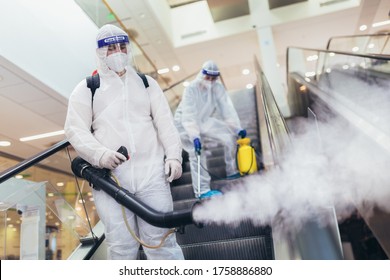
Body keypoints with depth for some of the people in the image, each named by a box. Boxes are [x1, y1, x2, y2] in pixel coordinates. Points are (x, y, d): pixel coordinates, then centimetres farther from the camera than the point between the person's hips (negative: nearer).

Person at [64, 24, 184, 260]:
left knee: (160, 239, 0)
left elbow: (165, 122, 11)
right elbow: (75, 129, 4)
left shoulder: (146, 83, 18)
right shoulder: (86, 89, 12)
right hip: (109, 176, 0)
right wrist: (99, 154, -14)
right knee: (121, 245, 1)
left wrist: (174, 156, -3)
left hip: (151, 173, 1)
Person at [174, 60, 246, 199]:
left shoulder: (218, 87, -12)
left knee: (230, 136, -1)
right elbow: (189, 116, -35)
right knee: (197, 153, -22)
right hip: (185, 124, -6)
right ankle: (202, 190, -16)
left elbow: (227, 108, -15)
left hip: (204, 121, 6)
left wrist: (237, 128, -22)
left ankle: (232, 172, 15)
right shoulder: (191, 89, -27)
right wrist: (195, 137, -46)